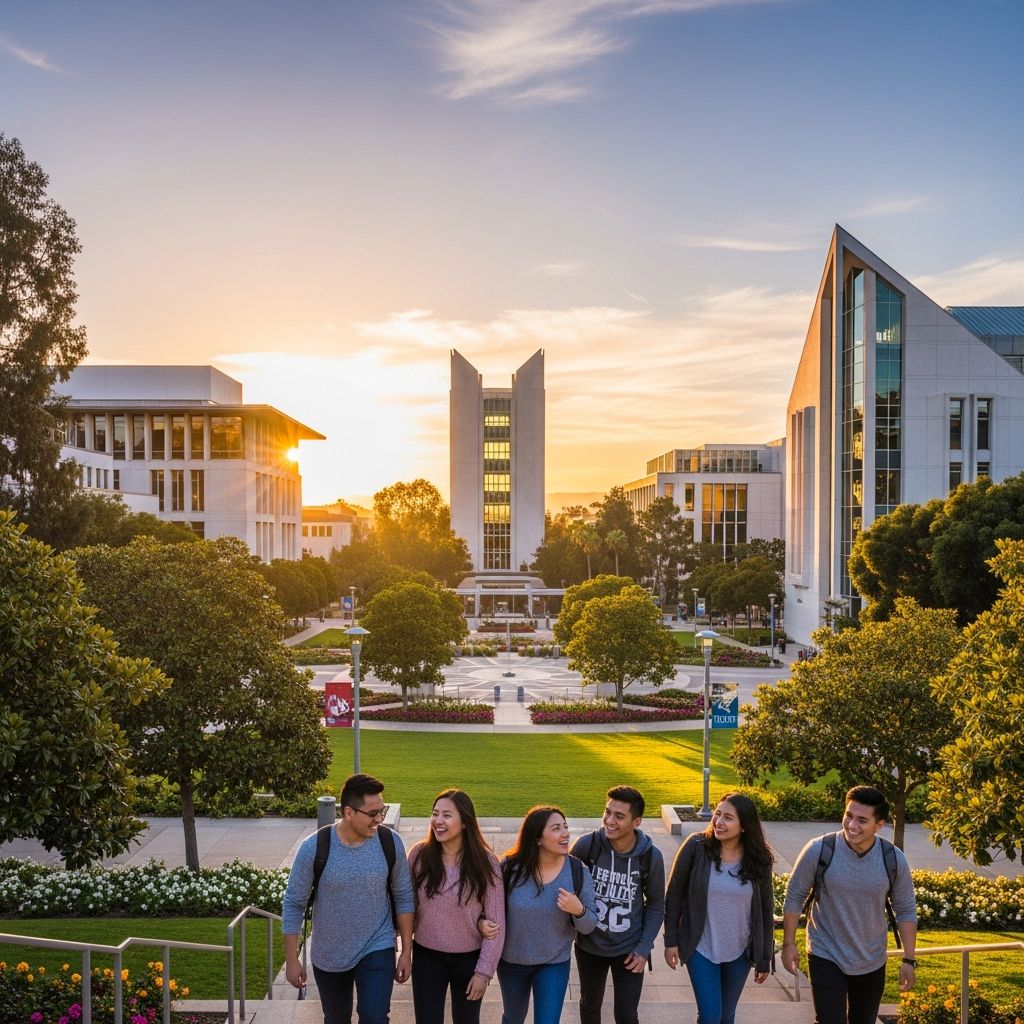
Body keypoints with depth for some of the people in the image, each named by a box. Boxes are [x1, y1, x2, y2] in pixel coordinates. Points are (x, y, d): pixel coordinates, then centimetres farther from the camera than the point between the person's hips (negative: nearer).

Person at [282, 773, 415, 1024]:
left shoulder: (390, 843, -14)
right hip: (328, 956, 0)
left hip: (377, 950, 0)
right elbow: (294, 904, -9)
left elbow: (403, 898, -3)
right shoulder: (314, 849, -20)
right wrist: (292, 960, -6)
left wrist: (406, 952, -1)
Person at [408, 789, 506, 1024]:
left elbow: (496, 922, -11)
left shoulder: (484, 861, -15)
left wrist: (484, 971, -11)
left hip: (469, 958, -1)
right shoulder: (419, 855, -10)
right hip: (427, 956, 1)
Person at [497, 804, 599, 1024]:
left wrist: (579, 911, -30)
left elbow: (589, 925, -9)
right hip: (511, 960, 0)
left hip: (555, 964, 0)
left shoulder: (578, 871, -16)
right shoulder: (510, 867, -20)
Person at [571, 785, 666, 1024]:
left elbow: (656, 905, -3)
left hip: (629, 949, -1)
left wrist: (644, 948, -7)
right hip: (589, 945, 1)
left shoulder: (651, 856, -17)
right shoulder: (586, 845, -19)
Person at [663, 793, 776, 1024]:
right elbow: (674, 895, -7)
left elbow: (765, 910, 0)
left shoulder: (759, 859, -10)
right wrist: (671, 941, -6)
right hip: (701, 948, -2)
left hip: (739, 952, 2)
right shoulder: (696, 847, -17)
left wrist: (764, 958, 3)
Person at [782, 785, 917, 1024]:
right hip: (826, 958, -3)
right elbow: (795, 897, -7)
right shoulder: (819, 850, -20)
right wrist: (788, 944, -5)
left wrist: (909, 960, -1)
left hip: (872, 963, 3)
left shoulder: (894, 860, -13)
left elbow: (906, 911, 0)